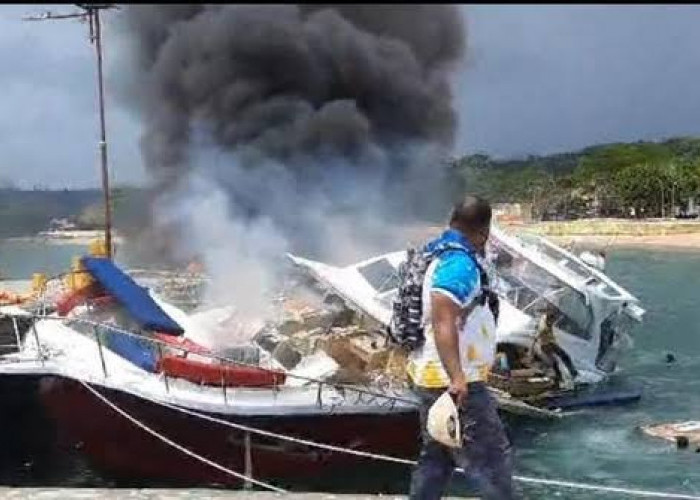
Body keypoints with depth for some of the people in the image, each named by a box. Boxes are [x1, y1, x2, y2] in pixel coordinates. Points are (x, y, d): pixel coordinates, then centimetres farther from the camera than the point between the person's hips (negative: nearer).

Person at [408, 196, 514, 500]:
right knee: (494, 460, -5)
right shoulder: (460, 264, -18)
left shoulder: (437, 256, 12)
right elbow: (443, 320, -32)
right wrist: (457, 377, -39)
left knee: (435, 458, 17)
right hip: (454, 383, -10)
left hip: (430, 377, 10)